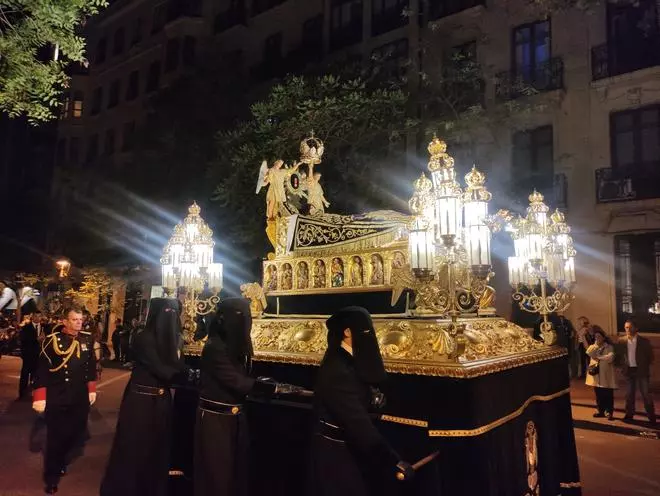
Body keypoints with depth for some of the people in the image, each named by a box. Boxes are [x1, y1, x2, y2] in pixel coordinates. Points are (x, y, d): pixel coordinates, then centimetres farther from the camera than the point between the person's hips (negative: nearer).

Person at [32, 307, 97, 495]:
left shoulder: (87, 339, 1)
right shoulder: (52, 340, -11)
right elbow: (42, 369, -11)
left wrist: (92, 389, 10)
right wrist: (39, 397, -13)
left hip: (80, 397, 4)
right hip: (57, 398, -4)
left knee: (76, 432, 14)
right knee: (56, 436, 6)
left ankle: (61, 462, 41)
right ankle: (52, 476, 25)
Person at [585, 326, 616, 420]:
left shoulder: (609, 347, -3)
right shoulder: (593, 346, 11)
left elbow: (610, 358, -20)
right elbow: (589, 353, -9)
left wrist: (598, 357, -11)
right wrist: (596, 344, -12)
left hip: (606, 375, -5)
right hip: (596, 374, 5)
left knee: (608, 395, 0)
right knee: (599, 395, 12)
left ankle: (609, 412, 8)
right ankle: (601, 411, 22)